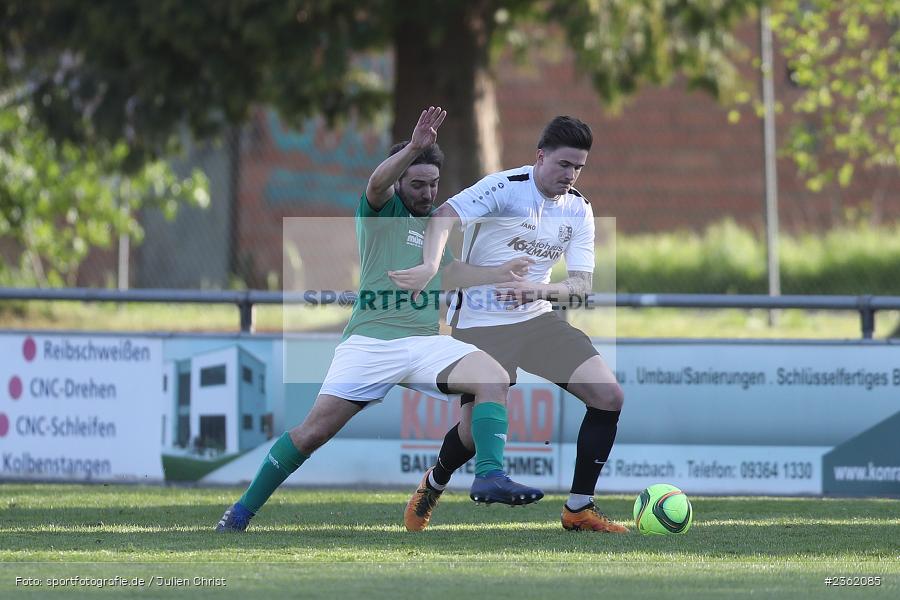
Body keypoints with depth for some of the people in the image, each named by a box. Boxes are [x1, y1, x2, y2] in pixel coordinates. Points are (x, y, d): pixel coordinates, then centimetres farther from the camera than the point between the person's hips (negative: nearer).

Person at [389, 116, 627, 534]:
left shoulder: (578, 210, 3)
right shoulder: (505, 187, -15)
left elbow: (581, 285, -2)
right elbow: (444, 215, -29)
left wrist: (540, 289, -24)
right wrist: (431, 266, -48)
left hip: (537, 318, 6)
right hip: (480, 323, -6)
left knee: (609, 395, -9)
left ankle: (579, 510, 1)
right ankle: (433, 485, 24)